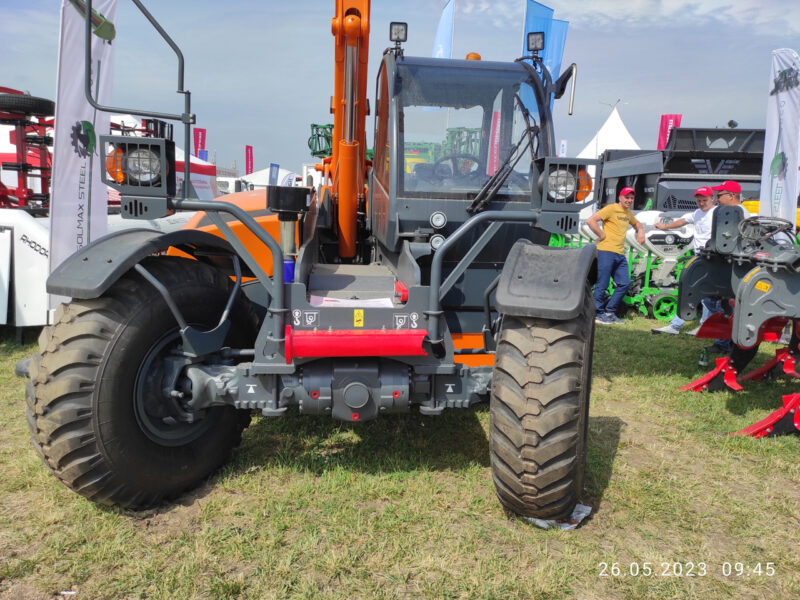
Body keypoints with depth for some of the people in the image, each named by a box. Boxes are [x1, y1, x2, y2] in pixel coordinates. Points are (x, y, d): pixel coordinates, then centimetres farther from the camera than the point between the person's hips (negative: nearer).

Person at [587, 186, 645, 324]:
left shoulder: (628, 213, 19)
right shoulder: (611, 209, -5)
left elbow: (637, 224, 40)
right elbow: (591, 221, -16)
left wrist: (640, 232, 19)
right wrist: (602, 235, -12)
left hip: (620, 254, 8)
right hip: (606, 252, -8)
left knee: (624, 283, 6)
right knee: (602, 284, -3)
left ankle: (610, 312, 16)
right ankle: (598, 314, 7)